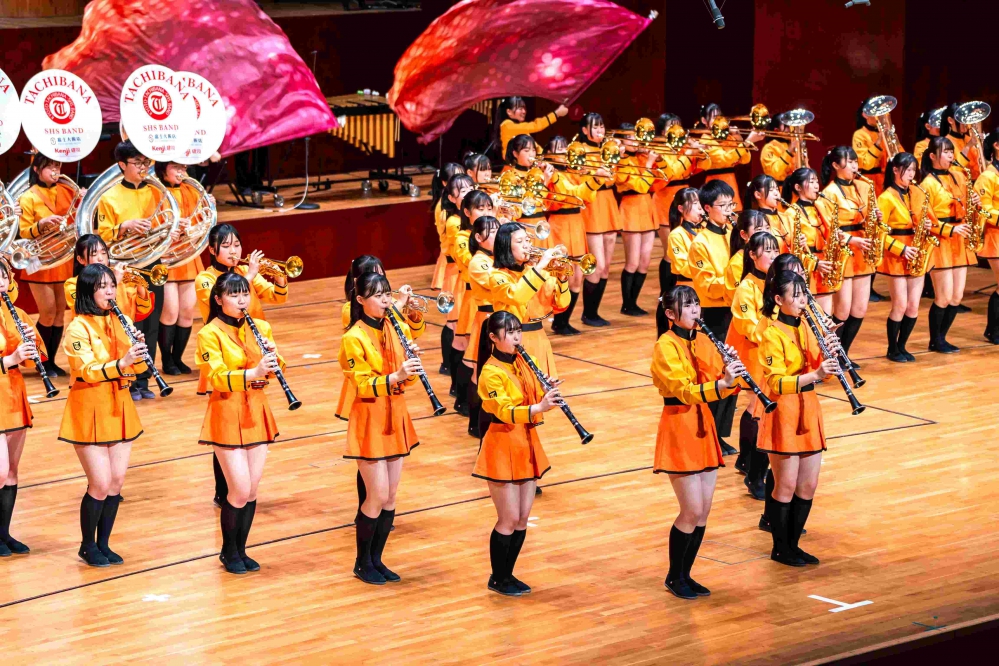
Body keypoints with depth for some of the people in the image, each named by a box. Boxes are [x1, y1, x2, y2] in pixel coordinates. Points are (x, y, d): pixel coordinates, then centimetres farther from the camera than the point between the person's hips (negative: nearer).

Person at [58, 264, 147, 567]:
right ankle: (87, 546, 12)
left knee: (117, 481, 6)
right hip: (90, 410, -6)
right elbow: (88, 371, -22)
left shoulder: (121, 322, 7)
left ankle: (103, 543, 20)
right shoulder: (78, 327, -11)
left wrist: (139, 347, -18)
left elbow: (138, 368, 3)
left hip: (120, 408, 6)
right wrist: (120, 363, -37)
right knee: (101, 484, -6)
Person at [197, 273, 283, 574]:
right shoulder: (210, 334, -10)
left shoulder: (260, 327, 6)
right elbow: (218, 377, -21)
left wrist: (272, 358, -20)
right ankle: (228, 551, 13)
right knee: (240, 490, -7)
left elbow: (274, 369, 2)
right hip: (227, 415, -5)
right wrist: (252, 372, -35)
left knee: (252, 490, 8)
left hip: (257, 413, 5)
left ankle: (240, 549, 23)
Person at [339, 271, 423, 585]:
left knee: (390, 496, 9)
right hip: (370, 421, -6)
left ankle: (377, 559, 21)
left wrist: (413, 362, -14)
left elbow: (406, 377, 7)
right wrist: (395, 377, -32)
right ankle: (362, 562, 11)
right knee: (378, 496, -5)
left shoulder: (396, 329, 6)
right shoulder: (354, 338, -13)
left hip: (395, 418, 6)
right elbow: (362, 385, -18)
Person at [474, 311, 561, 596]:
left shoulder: (523, 363, 8)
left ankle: (508, 573, 23)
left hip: (527, 445, 7)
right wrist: (539, 407, -41)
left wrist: (549, 393, -13)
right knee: (509, 519, -2)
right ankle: (497, 579, 12)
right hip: (502, 447, -7)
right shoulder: (491, 373, -16)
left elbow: (536, 397, 9)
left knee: (523, 518, 11)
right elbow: (506, 412, -26)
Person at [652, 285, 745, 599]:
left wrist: (730, 375, -16)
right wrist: (721, 384, -37)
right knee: (692, 511, -6)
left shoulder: (704, 342, 10)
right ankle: (674, 577, 11)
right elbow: (683, 390, -24)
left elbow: (718, 388, 4)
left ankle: (685, 574, 21)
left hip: (703, 426, 7)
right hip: (678, 429, -7)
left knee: (703, 512, 8)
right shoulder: (665, 347, -12)